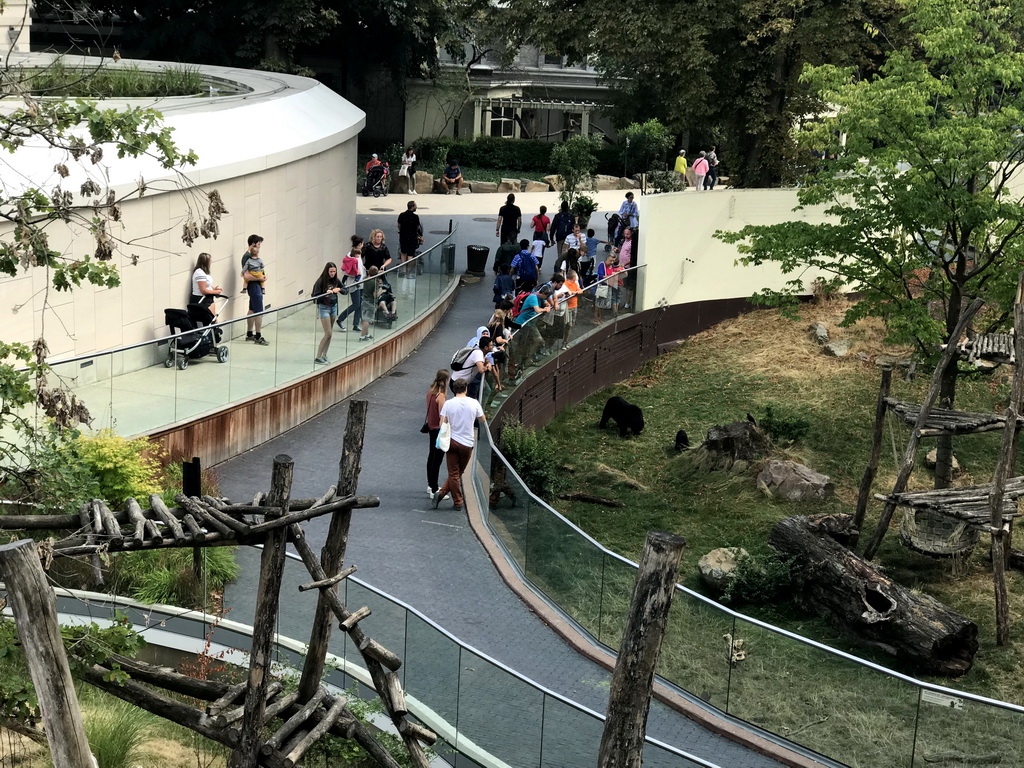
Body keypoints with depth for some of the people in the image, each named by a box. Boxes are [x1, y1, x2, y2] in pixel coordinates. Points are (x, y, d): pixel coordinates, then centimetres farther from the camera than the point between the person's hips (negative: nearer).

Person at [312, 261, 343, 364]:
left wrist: (339, 289, -12)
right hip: (324, 308, -6)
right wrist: (326, 293, -31)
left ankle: (324, 355, 18)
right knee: (328, 334, -10)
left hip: (333, 307, 6)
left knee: (329, 334, 9)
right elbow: (316, 296, -17)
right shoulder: (321, 281, -15)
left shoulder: (336, 280, 1)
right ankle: (318, 357, -5)